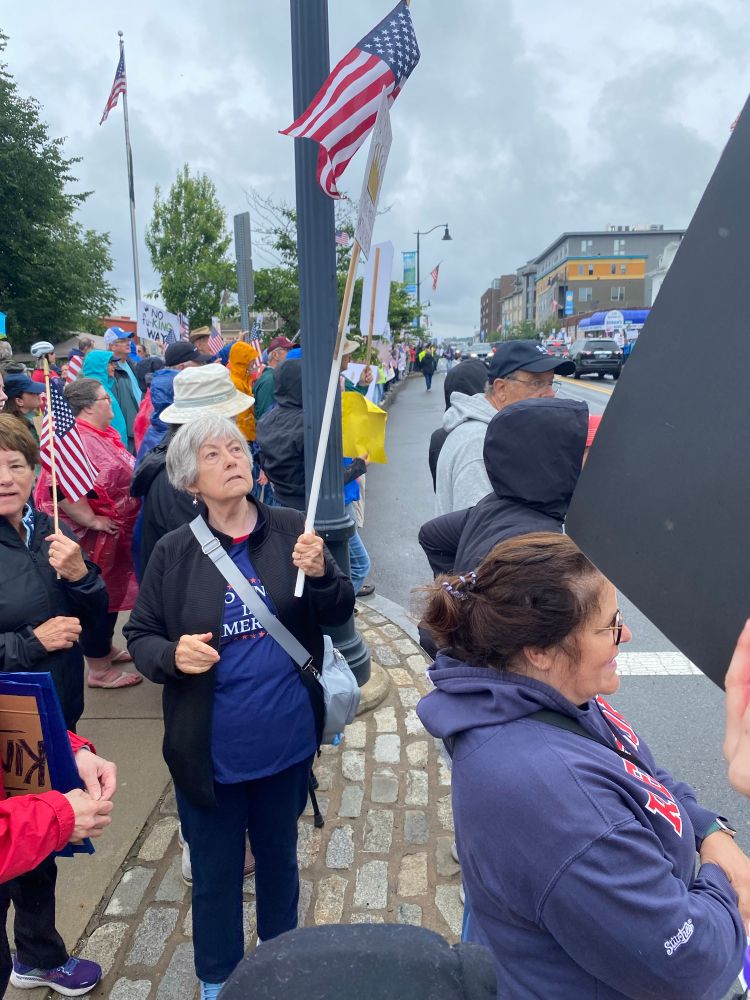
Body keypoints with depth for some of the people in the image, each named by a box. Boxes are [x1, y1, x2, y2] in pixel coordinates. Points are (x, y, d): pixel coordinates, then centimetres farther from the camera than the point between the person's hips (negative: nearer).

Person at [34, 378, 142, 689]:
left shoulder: (100, 434, 9)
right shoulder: (78, 440, -24)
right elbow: (62, 489, -35)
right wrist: (91, 520, -26)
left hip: (113, 534, 10)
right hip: (92, 537, -10)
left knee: (111, 593, 22)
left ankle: (106, 648, 40)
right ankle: (99, 669, 18)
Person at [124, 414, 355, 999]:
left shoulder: (293, 531, -9)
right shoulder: (175, 552, -9)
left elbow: (339, 614, -4)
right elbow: (140, 637, 0)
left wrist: (320, 574, -24)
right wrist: (172, 655, -21)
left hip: (287, 742, 1)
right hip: (210, 750, -1)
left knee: (280, 859, 25)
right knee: (216, 874, 19)